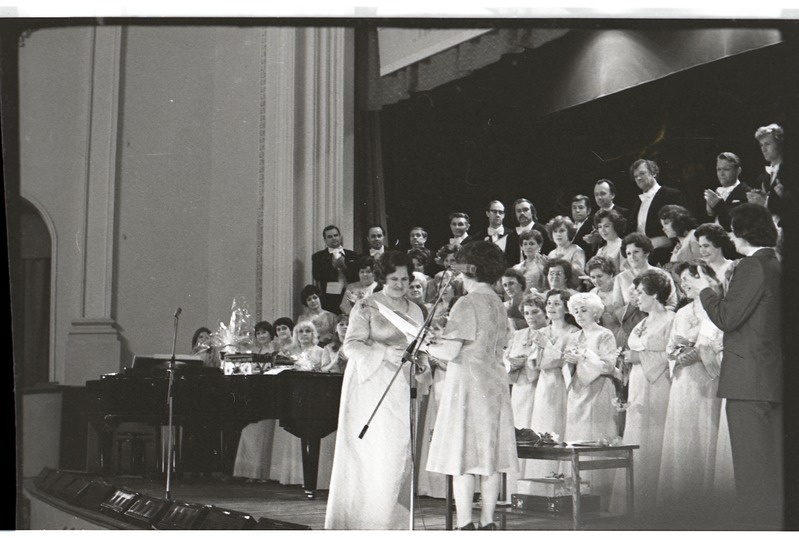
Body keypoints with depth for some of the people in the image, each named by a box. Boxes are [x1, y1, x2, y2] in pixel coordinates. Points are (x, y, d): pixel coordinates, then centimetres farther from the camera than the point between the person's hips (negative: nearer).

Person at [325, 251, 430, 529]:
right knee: (369, 453, -8)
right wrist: (384, 354, -22)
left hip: (401, 389, 5)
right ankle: (361, 515, -2)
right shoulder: (366, 307, -1)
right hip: (370, 387, -5)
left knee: (400, 451, -2)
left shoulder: (414, 310, 16)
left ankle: (393, 518, 3)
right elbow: (351, 345, -9)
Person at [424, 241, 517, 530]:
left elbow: (450, 351, -17)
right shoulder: (497, 304, 12)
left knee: (463, 456, -6)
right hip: (496, 383, 8)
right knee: (490, 456, 9)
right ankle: (487, 523, 12)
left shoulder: (467, 303, -12)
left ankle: (465, 525, -9)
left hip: (468, 384, -8)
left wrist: (427, 346, 3)